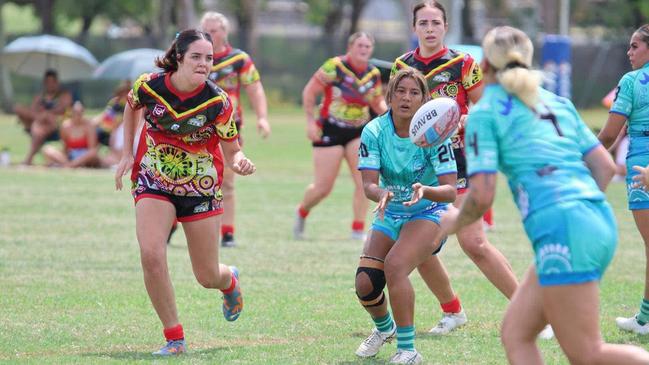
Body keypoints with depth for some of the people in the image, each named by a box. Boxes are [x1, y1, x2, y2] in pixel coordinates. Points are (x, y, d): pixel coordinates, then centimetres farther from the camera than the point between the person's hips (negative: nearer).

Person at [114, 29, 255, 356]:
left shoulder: (218, 101, -18)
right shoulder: (149, 85, -14)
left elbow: (231, 151, -10)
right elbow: (132, 107, 11)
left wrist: (240, 163, -33)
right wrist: (127, 154, 7)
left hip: (201, 188, -1)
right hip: (153, 182, 1)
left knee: (208, 277, 7)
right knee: (151, 256, -22)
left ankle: (230, 281, 48)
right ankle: (174, 338, -8)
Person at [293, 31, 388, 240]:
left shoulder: (374, 74, 3)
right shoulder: (335, 67, -13)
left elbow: (378, 103, 16)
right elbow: (309, 92, -9)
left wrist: (387, 110, -6)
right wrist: (310, 121, -14)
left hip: (359, 132, 4)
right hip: (330, 131, -4)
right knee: (323, 188, 0)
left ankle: (358, 231, -3)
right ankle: (302, 212, 32)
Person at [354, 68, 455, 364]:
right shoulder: (374, 131, -12)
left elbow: (450, 191, -23)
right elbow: (368, 184, -19)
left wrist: (425, 191, -45)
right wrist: (381, 194, -42)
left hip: (427, 213, -4)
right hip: (390, 216, 4)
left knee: (394, 265, -30)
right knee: (365, 284, -10)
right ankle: (384, 327, 28)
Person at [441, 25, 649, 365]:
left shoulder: (485, 112, 2)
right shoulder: (558, 103, 20)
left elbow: (482, 196, -4)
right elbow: (605, 167, 16)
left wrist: (456, 221, 15)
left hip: (561, 230, -8)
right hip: (601, 221, 8)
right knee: (515, 334, 13)